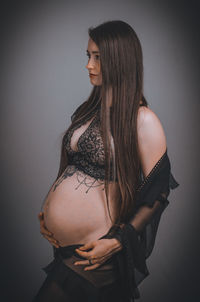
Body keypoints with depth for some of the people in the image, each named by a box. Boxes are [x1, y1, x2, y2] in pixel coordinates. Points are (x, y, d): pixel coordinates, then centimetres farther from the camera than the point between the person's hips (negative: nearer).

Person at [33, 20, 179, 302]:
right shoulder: (89, 109, 9)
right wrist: (48, 212, 9)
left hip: (93, 250, -7)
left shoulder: (142, 120, -13)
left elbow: (157, 192, -13)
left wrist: (117, 242, -17)